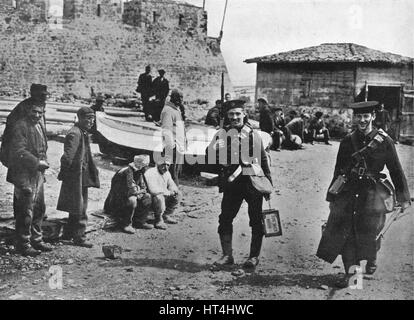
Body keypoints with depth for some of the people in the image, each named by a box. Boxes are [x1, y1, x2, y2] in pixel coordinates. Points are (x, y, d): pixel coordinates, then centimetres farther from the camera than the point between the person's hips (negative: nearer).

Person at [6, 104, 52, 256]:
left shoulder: (40, 125, 13)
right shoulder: (20, 127, -14)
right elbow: (19, 152, -21)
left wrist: (44, 161, 11)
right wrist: (37, 162, -20)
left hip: (38, 174, 9)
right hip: (24, 175, -9)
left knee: (39, 209, 16)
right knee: (25, 212, -3)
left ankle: (36, 240, 28)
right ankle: (23, 245, 7)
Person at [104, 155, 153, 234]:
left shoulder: (139, 173, 3)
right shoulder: (127, 172, -25)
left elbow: (143, 188, 7)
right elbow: (131, 191, -32)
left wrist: (138, 192, -15)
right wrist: (141, 190, -12)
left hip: (125, 199, 9)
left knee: (147, 197, 0)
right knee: (132, 200, -34)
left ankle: (140, 222, 7)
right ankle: (125, 224, -16)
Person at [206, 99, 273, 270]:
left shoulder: (254, 134, 5)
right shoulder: (222, 133, 4)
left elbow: (263, 159, 11)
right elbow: (210, 153, -5)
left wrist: (269, 183, 10)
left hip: (253, 181, -1)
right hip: (231, 182, 1)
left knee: (256, 221, 4)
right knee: (225, 218, 2)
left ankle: (254, 256, 17)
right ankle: (227, 255, 15)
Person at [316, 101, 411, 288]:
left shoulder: (384, 141, -3)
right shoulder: (347, 141, 5)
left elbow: (396, 171, 3)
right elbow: (338, 171, 13)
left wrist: (403, 198, 4)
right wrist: (332, 196, 15)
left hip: (371, 193, -2)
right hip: (347, 193, 2)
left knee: (368, 231, -4)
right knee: (346, 234, 2)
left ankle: (371, 260, 30)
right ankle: (349, 273, 17)